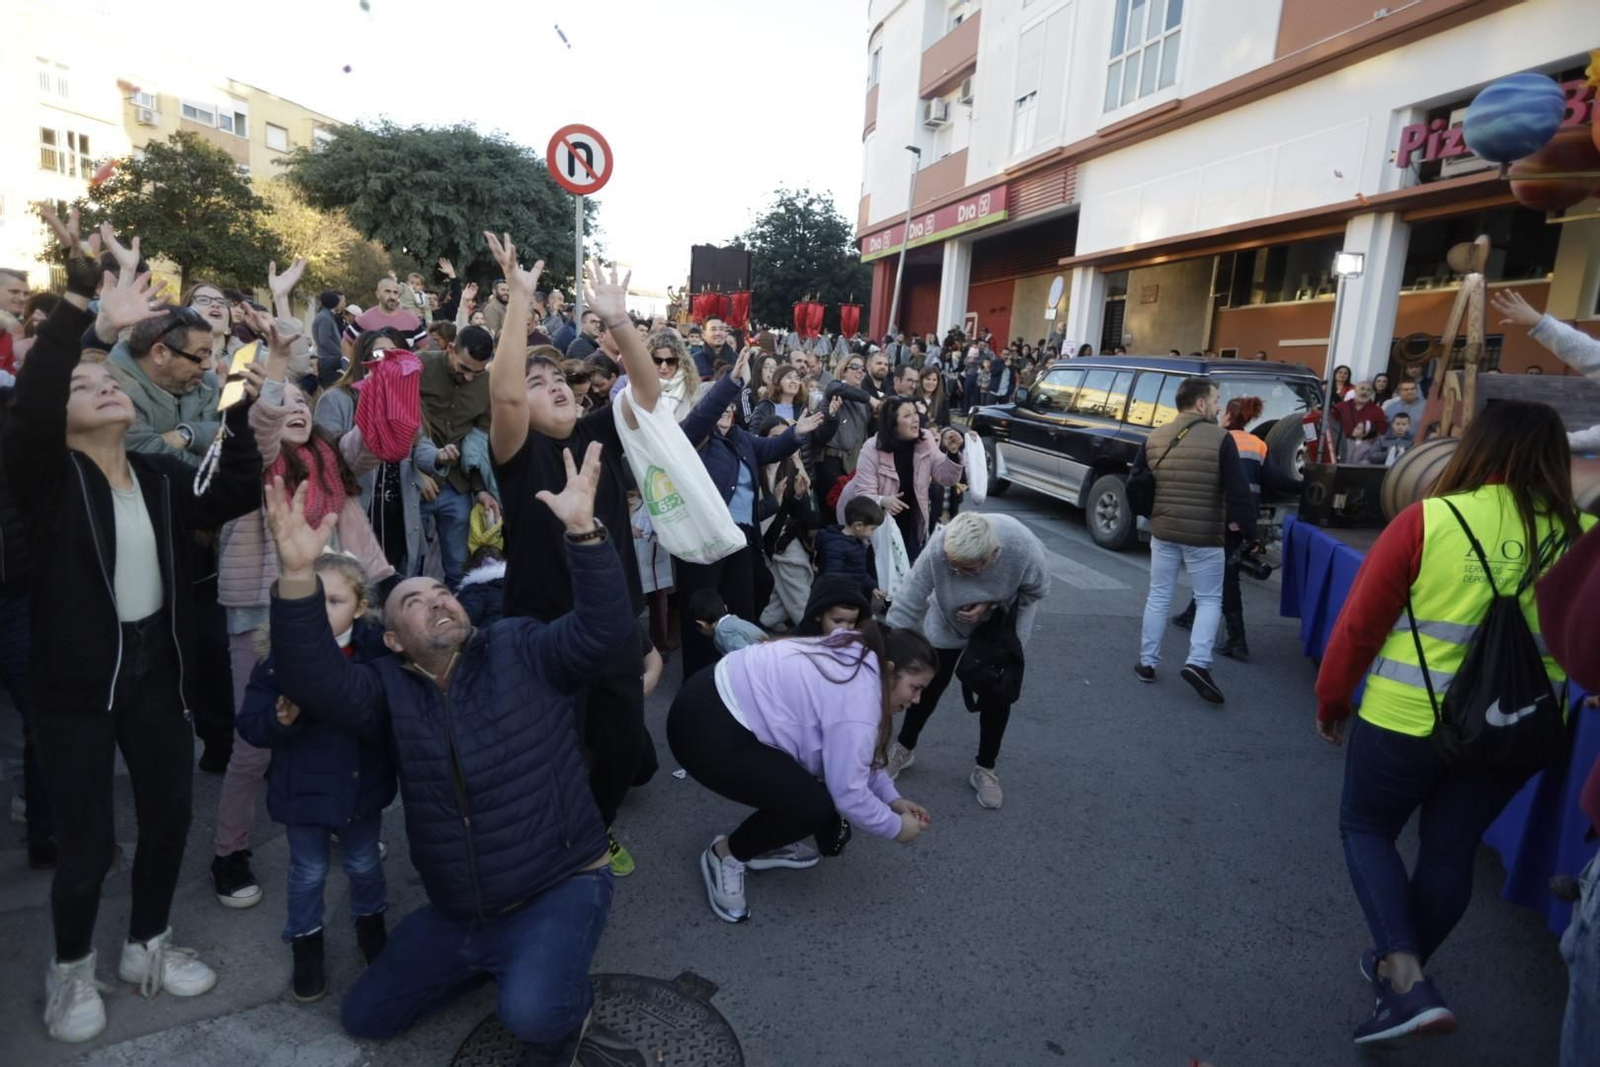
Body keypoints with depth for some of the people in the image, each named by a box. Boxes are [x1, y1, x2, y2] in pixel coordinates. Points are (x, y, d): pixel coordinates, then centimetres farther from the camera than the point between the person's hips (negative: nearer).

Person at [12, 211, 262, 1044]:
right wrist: (82, 312, -34)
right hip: (78, 681, -4)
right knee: (87, 839, 6)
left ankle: (148, 946, 37)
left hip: (157, 668, 5)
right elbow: (24, 408, -27)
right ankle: (70, 970, 33)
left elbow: (236, 496, -5)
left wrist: (239, 417, -15)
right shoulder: (48, 477, -9)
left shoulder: (159, 475, 5)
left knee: (170, 814, 15)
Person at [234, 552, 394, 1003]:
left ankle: (371, 925, 47)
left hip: (364, 784, 1)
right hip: (304, 790, -1)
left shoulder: (378, 650, -14)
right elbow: (250, 725, -12)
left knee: (364, 864, 22)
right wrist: (280, 719, -32)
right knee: (308, 872, 18)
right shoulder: (281, 659, -15)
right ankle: (306, 945, 40)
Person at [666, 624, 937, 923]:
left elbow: (855, 755, 20)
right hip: (706, 731, -10)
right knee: (814, 805, -12)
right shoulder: (858, 702, -20)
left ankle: (767, 846, 27)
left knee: (833, 761, 15)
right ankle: (726, 853, 8)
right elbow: (849, 793, -17)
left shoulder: (859, 658, 10)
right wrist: (896, 827, -1)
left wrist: (892, 798, 18)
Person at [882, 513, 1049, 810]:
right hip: (949, 621, 0)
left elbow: (1037, 590, -18)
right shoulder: (936, 550, -42)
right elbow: (906, 607, -37)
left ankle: (985, 769, 23)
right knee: (930, 684, 8)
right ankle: (904, 747, 32)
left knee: (995, 695, 1)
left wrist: (991, 606, -31)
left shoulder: (1023, 549, -40)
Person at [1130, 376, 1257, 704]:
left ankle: (1147, 663, 18)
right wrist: (1247, 529, -3)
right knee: (1209, 599, 8)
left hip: (1163, 532, 4)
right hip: (1205, 535, -4)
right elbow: (1238, 490, -12)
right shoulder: (1220, 438, -10)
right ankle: (1198, 663, -6)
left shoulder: (1154, 437, 5)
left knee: (1158, 596, 14)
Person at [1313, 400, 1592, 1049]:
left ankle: (1406, 978, 3)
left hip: (1407, 721, -4)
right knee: (1451, 852, 20)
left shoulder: (1429, 521, -15)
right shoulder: (1580, 538, -5)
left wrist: (1331, 701, 4)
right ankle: (1402, 971, 37)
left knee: (1365, 829, 16)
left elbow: (1360, 624, -10)